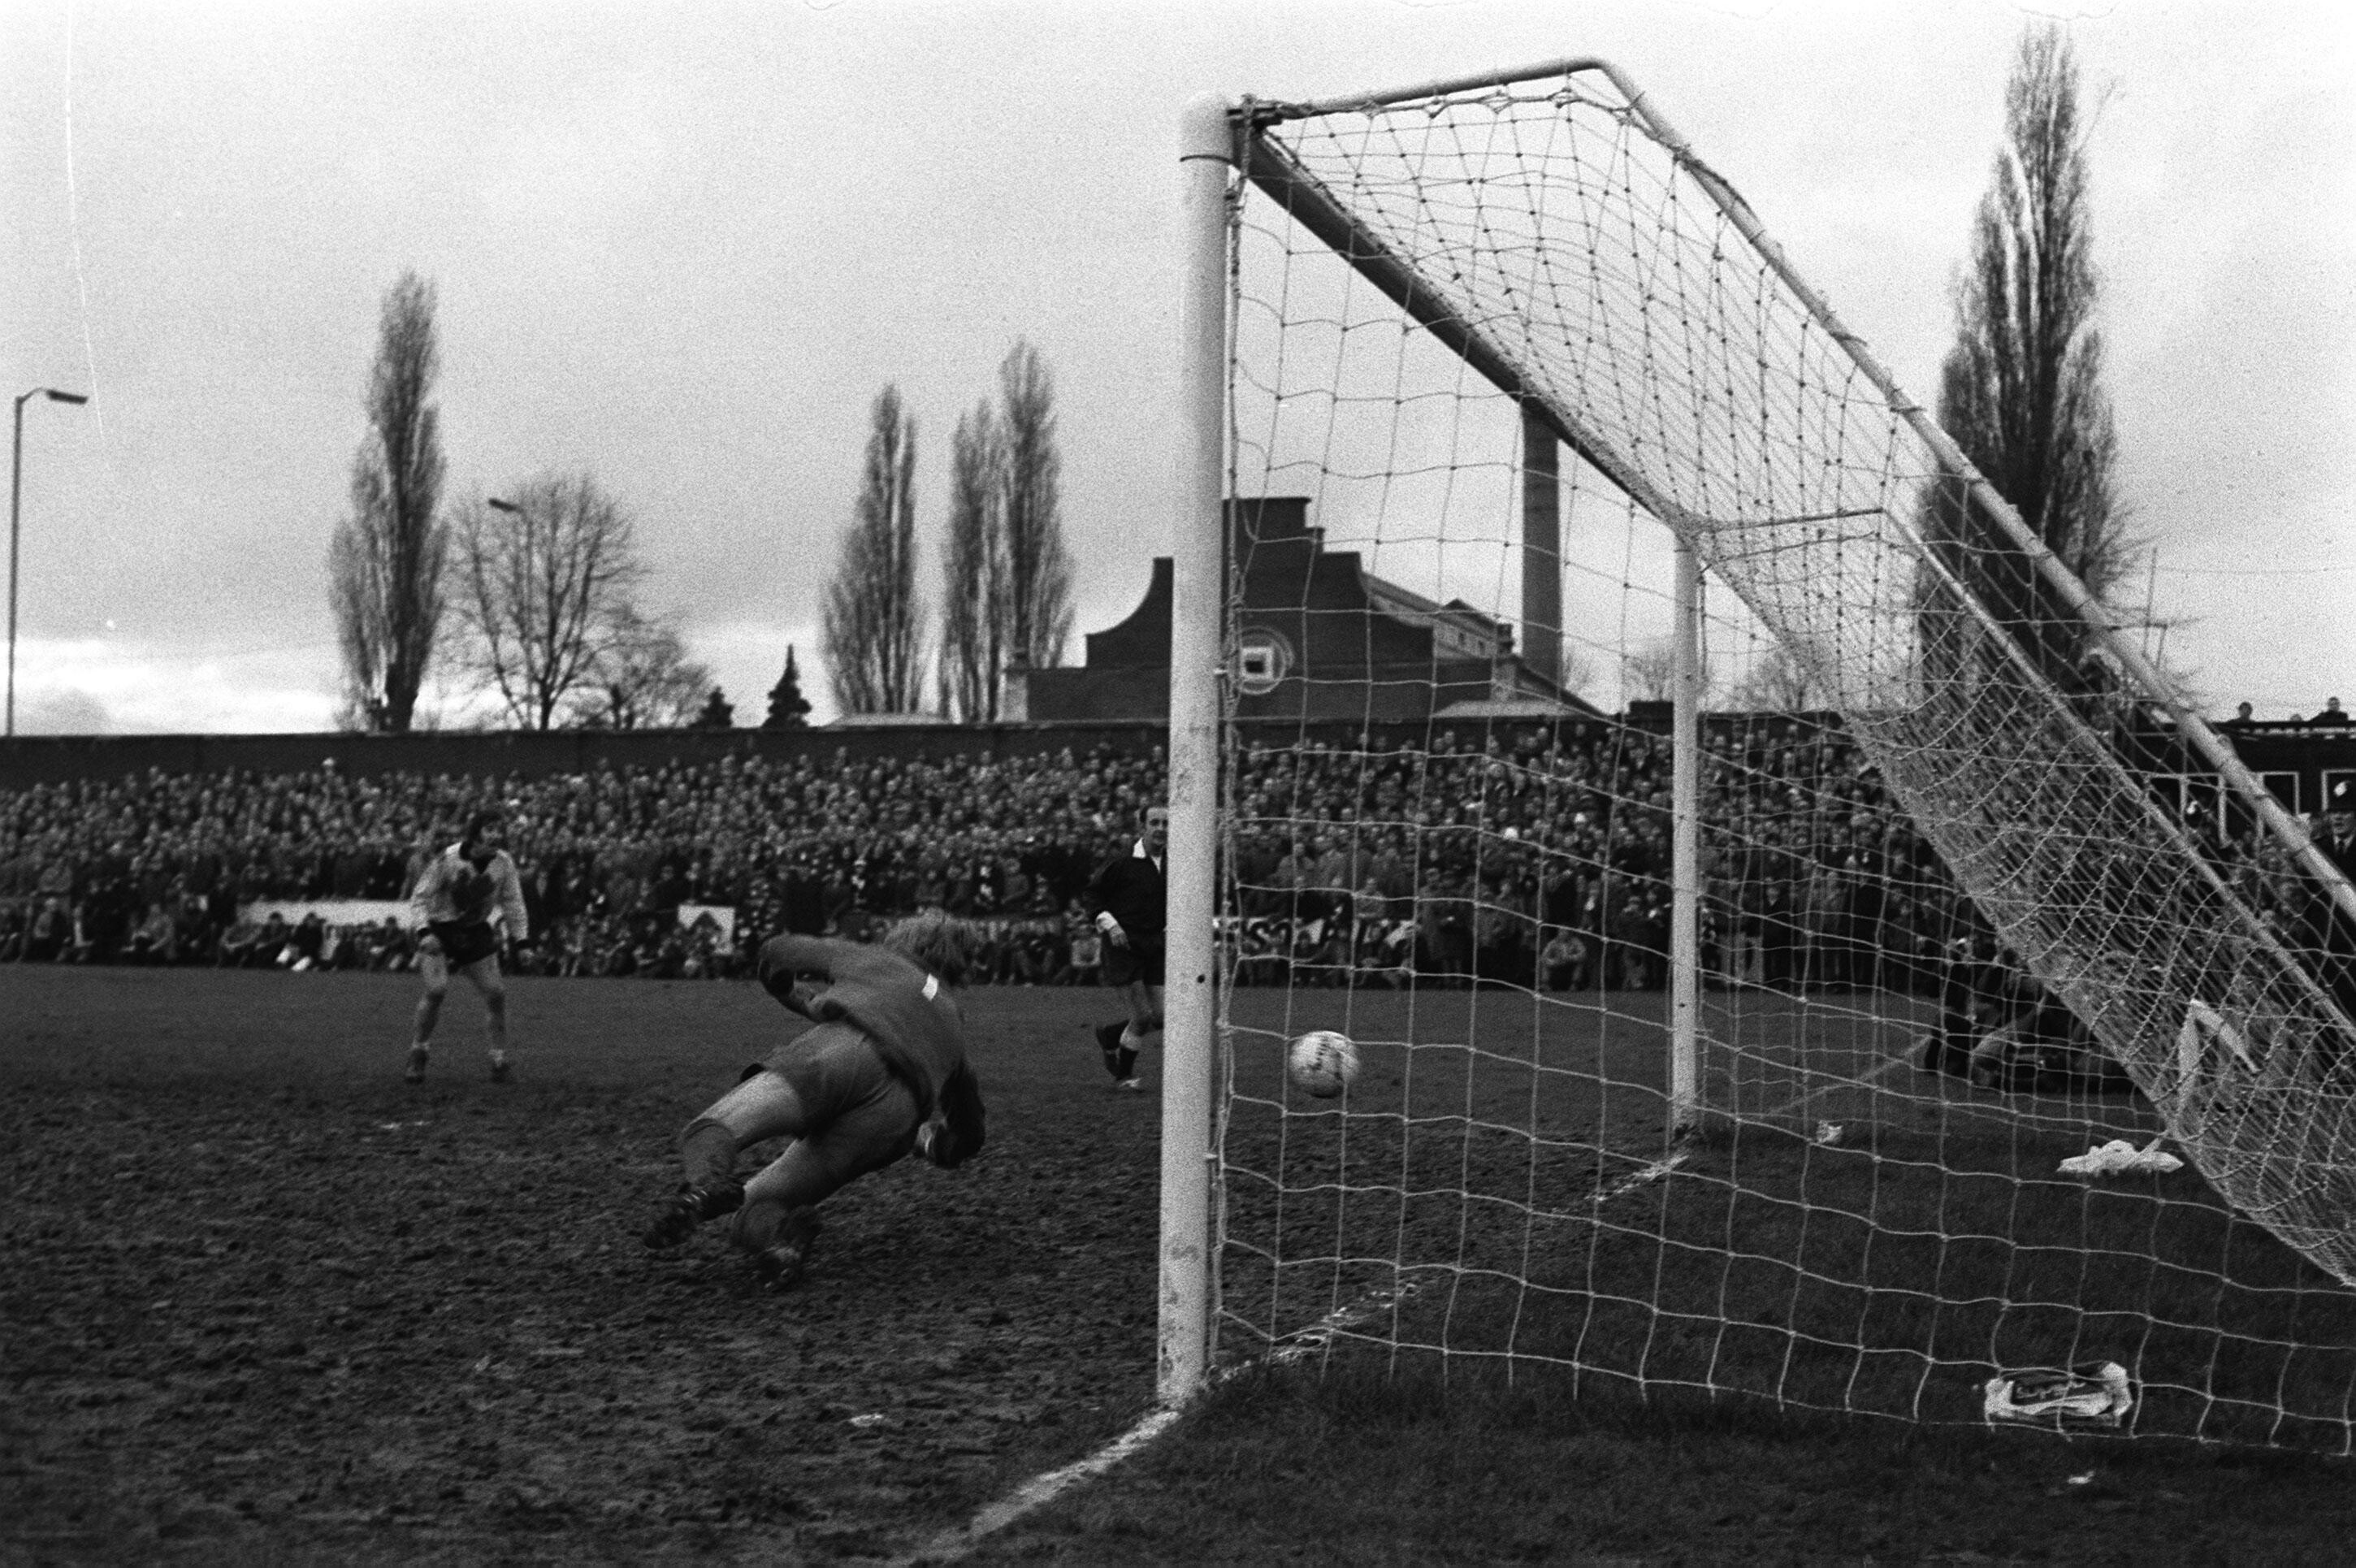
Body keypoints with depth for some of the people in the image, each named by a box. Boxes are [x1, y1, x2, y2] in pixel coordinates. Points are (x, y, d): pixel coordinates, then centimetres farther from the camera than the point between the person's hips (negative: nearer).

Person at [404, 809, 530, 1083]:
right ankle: (418, 1053, -2)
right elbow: (420, 896, -13)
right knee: (437, 989, -21)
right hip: (439, 930, -4)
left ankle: (500, 1061, 9)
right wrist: (425, 932, -24)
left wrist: (521, 938, -1)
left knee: (496, 993, -4)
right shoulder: (447, 860, -21)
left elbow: (512, 903, 5)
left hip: (476, 933, 4)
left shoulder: (504, 864, -9)